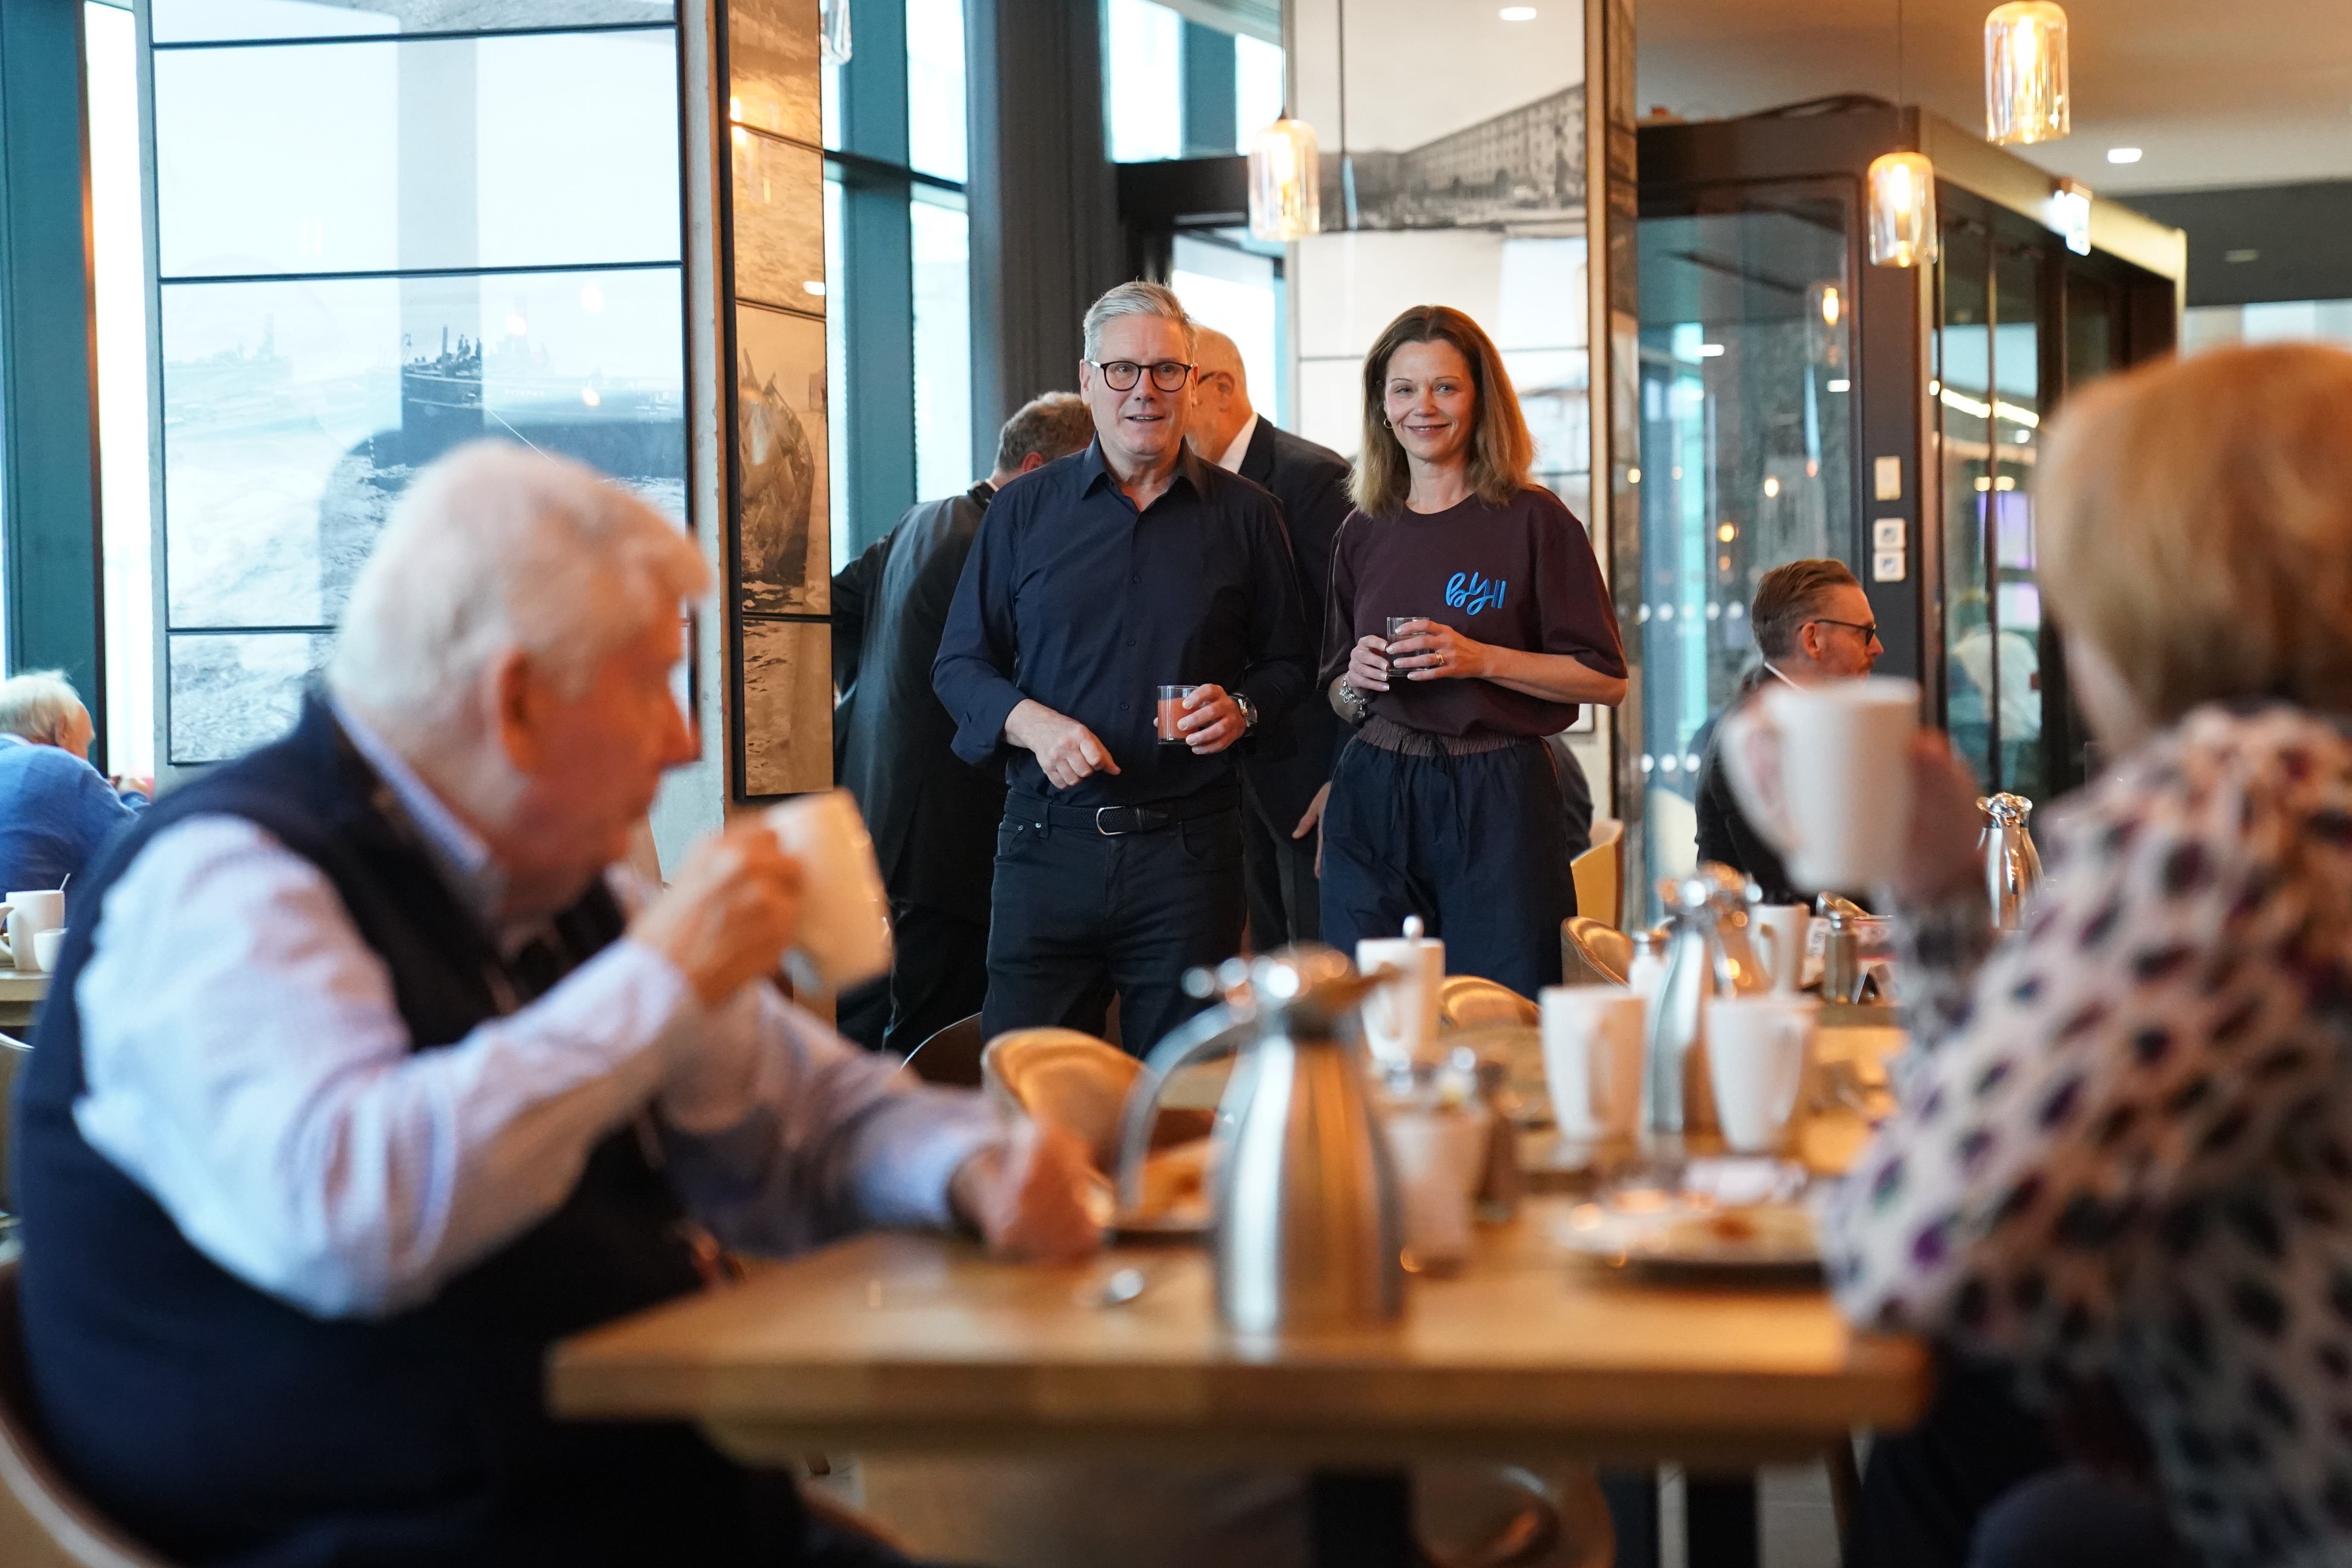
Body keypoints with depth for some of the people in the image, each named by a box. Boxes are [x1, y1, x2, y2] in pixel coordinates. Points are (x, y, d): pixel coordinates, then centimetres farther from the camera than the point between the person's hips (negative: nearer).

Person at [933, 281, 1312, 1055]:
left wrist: (1243, 709, -6)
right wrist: (1033, 723, -11)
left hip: (1190, 846, 0)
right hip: (1050, 840, 0)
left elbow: (1288, 661, 16)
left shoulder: (1244, 516, 9)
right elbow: (960, 664, 9)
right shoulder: (1024, 511, 8)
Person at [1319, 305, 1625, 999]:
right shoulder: (1363, 533, 12)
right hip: (1373, 800, 4)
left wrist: (1482, 660, -14)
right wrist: (1355, 682, -2)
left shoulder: (1533, 521, -1)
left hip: (1496, 802, -3)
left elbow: (1605, 679, -4)